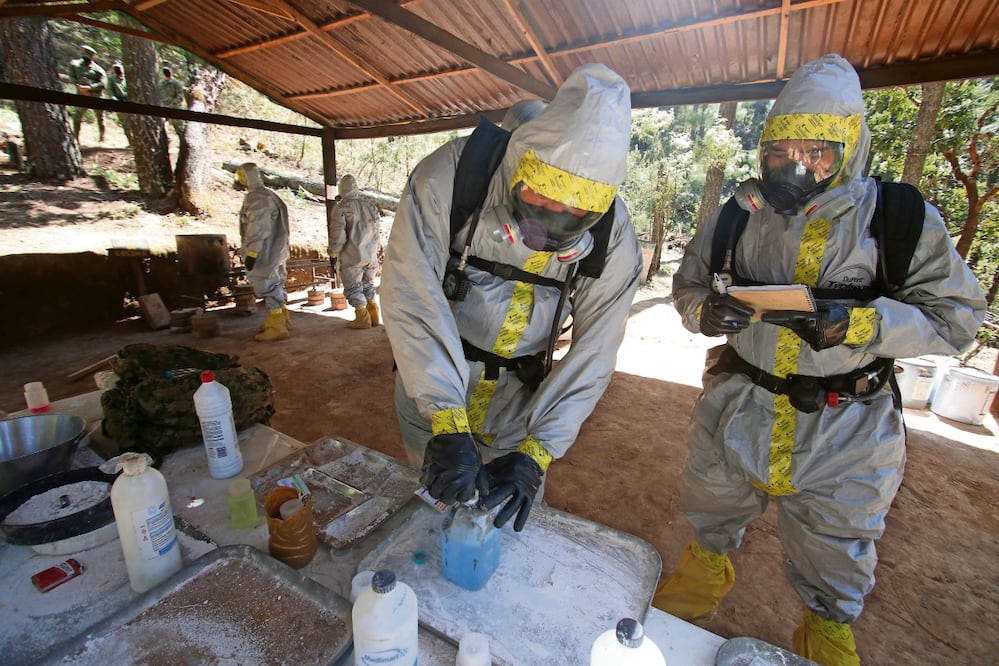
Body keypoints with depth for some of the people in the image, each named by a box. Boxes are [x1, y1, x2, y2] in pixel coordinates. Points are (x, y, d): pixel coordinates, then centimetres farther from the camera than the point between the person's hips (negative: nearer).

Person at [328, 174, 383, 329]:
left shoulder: (340, 208, -9)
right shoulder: (370, 206, 9)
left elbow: (337, 234, -12)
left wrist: (333, 254, -2)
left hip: (352, 257, -6)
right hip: (371, 256, 6)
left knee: (353, 287, 3)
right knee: (368, 284, 18)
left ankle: (362, 318, 1)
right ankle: (374, 316, 18)